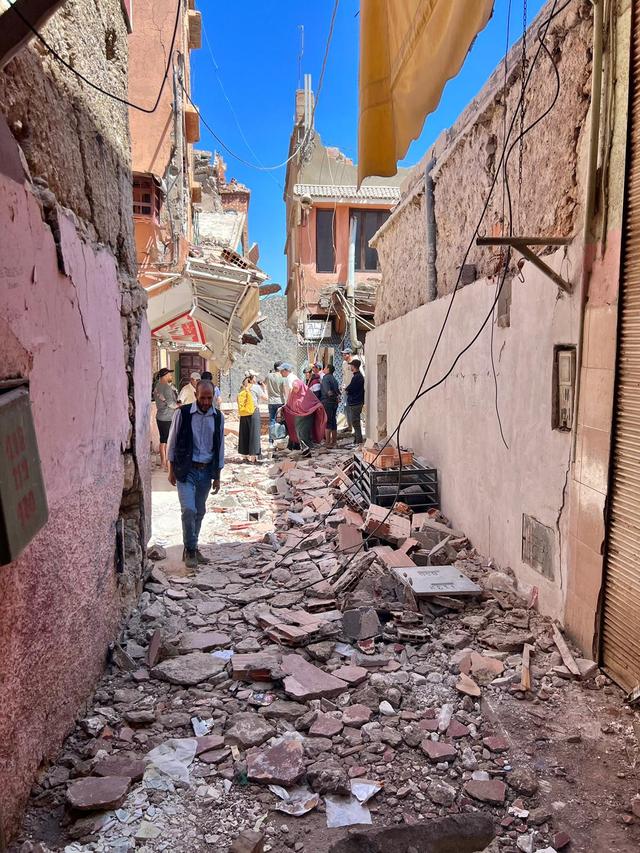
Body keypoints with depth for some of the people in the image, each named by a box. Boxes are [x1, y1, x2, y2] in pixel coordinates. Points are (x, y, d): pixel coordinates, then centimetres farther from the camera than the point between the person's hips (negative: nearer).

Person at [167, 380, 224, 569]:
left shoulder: (218, 417, 2)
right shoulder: (183, 413, -8)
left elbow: (219, 447, 8)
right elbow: (172, 442, -1)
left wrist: (217, 477, 8)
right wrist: (171, 470, -1)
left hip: (206, 470, 4)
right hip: (186, 469, -3)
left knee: (199, 512, 10)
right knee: (188, 509, -13)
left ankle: (192, 548, 25)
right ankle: (190, 550, 4)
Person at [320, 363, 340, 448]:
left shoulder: (326, 377, -7)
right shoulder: (334, 379, 21)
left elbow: (326, 385, -25)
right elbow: (337, 390, 18)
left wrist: (328, 392, -32)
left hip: (327, 401, -9)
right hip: (334, 402, 9)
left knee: (326, 422, -8)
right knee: (333, 422, 13)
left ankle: (327, 442, -10)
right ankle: (334, 441, 19)